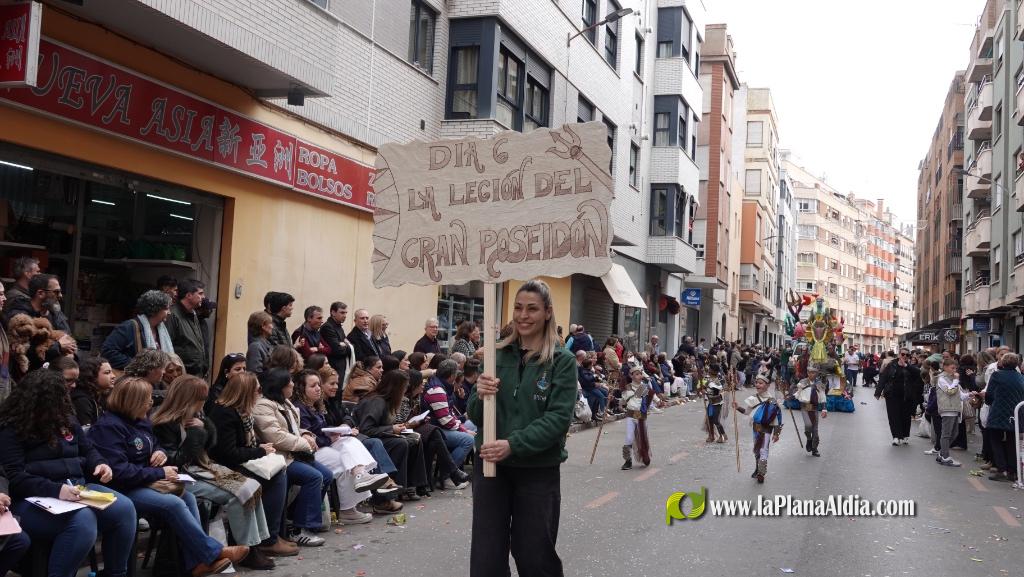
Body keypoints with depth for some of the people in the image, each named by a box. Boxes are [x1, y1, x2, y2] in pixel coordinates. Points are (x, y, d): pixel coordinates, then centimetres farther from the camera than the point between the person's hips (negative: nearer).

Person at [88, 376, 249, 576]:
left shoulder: (141, 421, 11)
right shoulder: (108, 427, -18)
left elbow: (155, 445, 27)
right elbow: (119, 471, -27)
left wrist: (160, 453, 0)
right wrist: (160, 473, -20)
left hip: (145, 483, 9)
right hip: (122, 490, -9)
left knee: (187, 496, -15)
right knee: (174, 504, -27)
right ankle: (213, 553, -16)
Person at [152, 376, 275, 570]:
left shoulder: (194, 416, 10)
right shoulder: (165, 424, -15)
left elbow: (211, 442, 17)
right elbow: (172, 460, -21)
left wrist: (204, 426, -3)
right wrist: (196, 434, -18)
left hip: (202, 467, 9)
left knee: (252, 487, -7)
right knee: (238, 494, -22)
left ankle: (256, 543, -4)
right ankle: (247, 551, -11)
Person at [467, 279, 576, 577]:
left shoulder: (563, 361, -5)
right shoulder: (497, 355, 4)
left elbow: (559, 418, -13)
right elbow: (475, 416, 6)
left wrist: (513, 445, -23)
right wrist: (480, 396, -16)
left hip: (538, 470, -2)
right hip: (490, 465, 3)